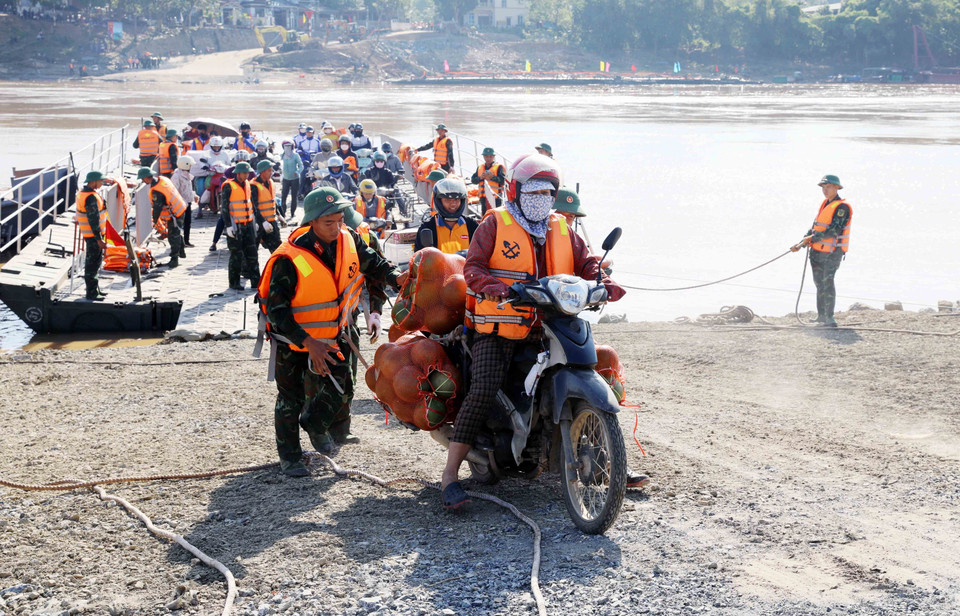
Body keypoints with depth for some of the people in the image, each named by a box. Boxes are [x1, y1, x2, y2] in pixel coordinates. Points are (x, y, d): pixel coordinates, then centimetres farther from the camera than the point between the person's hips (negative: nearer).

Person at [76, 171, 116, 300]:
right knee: (93, 263, -4)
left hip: (88, 234, 11)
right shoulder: (91, 198, -24)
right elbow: (93, 220, -26)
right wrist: (99, 239, -24)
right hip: (93, 235, -11)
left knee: (93, 262, 19)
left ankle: (94, 289, 29)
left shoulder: (82, 192, 6)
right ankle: (91, 293, 1)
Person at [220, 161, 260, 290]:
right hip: (235, 226, -6)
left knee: (252, 252, 6)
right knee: (236, 255, -1)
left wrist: (254, 222, 20)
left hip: (248, 224, 6)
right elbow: (224, 208, -10)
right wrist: (228, 226, -15)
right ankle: (234, 283, 8)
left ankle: (255, 281, 11)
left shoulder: (248, 185, 11)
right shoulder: (228, 186, -9)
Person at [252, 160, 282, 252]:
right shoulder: (254, 186, -17)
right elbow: (254, 207, -21)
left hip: (272, 221, 7)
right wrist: (263, 222, -25)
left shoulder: (270, 183, 9)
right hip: (260, 223, -7)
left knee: (276, 247, 6)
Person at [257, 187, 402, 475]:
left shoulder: (348, 241, -13)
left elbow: (373, 264, 4)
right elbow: (276, 309, -27)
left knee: (339, 390, 9)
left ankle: (316, 426, 37)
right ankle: (289, 456, 20)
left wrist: (396, 277, -18)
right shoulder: (288, 259, -30)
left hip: (333, 335, 5)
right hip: (292, 338, -5)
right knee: (291, 398, 4)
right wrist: (309, 343, -32)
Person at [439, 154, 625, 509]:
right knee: (483, 391, -22)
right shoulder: (496, 224, 3)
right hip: (498, 324, -5)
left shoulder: (561, 230, 17)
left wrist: (602, 283, -9)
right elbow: (473, 266, -6)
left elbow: (584, 263, 14)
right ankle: (450, 475, -19)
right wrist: (491, 285, -27)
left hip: (545, 329, 5)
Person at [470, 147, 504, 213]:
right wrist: (480, 178, -9)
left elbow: (503, 180, -11)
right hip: (484, 197, 6)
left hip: (495, 197, -5)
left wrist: (492, 177, -23)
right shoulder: (480, 168, 17)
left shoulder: (499, 167, 0)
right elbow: (473, 180, 10)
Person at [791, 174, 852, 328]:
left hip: (832, 253, -9)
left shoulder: (842, 207, -12)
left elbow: (834, 230, -22)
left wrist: (813, 238, -20)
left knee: (827, 281, -16)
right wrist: (801, 244, 9)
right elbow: (815, 227, 19)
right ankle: (821, 315, 22)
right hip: (817, 251, 9)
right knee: (819, 282, 13)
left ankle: (829, 318, -18)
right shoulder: (824, 204, 16)